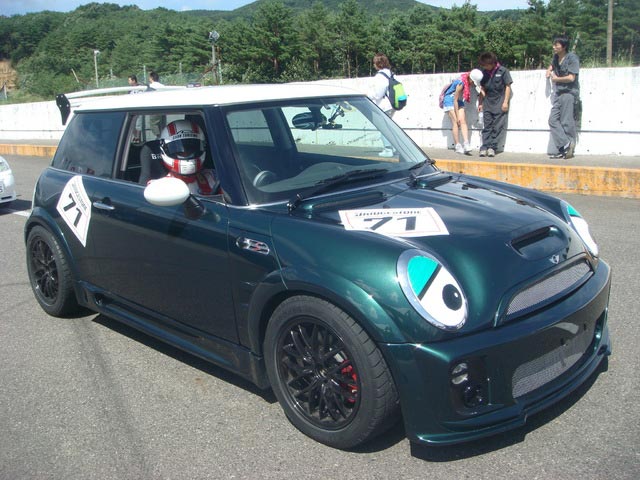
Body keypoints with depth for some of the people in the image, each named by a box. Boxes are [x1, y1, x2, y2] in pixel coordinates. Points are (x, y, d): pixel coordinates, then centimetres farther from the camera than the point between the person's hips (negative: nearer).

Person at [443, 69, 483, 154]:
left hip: (459, 101, 7)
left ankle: (466, 144, -16)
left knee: (463, 121, -7)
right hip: (450, 100, -7)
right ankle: (458, 146, -9)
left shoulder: (468, 80, -9)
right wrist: (457, 116, -20)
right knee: (455, 122, -11)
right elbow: (455, 100, -23)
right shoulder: (461, 83, -29)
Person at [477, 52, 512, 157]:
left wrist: (505, 102, -9)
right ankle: (485, 147, 1)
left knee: (497, 127, -2)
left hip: (500, 104, -4)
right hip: (487, 103, 4)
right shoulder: (484, 72, 6)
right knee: (487, 126, 2)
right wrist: (480, 103, 10)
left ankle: (492, 147, 3)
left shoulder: (503, 71, -5)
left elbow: (508, 86, -4)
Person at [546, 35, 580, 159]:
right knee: (553, 120, -2)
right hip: (559, 93, 8)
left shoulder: (572, 58, -8)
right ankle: (565, 145, -4)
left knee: (567, 123, -8)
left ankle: (568, 150, -5)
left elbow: (571, 78, -16)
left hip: (569, 93, -8)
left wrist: (556, 79, -3)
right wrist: (549, 71, 20)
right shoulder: (556, 57, 15)